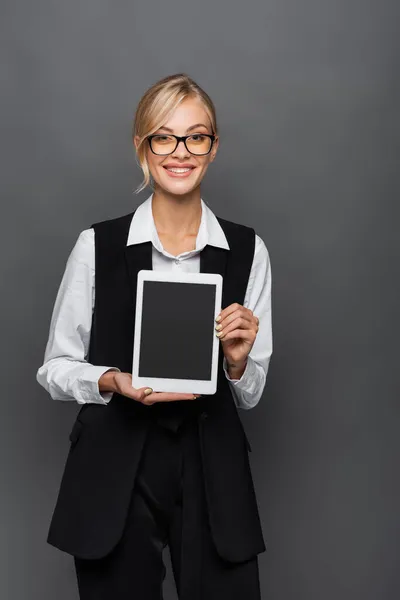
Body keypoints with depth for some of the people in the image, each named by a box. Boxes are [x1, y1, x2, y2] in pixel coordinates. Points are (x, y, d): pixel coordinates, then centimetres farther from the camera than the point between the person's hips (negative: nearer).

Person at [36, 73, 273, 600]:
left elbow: (250, 395, 7)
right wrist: (115, 381, -16)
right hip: (115, 471, -1)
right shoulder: (97, 246, -5)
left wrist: (237, 359, -14)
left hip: (212, 472, 2)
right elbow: (55, 368, 2)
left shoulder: (248, 251, 0)